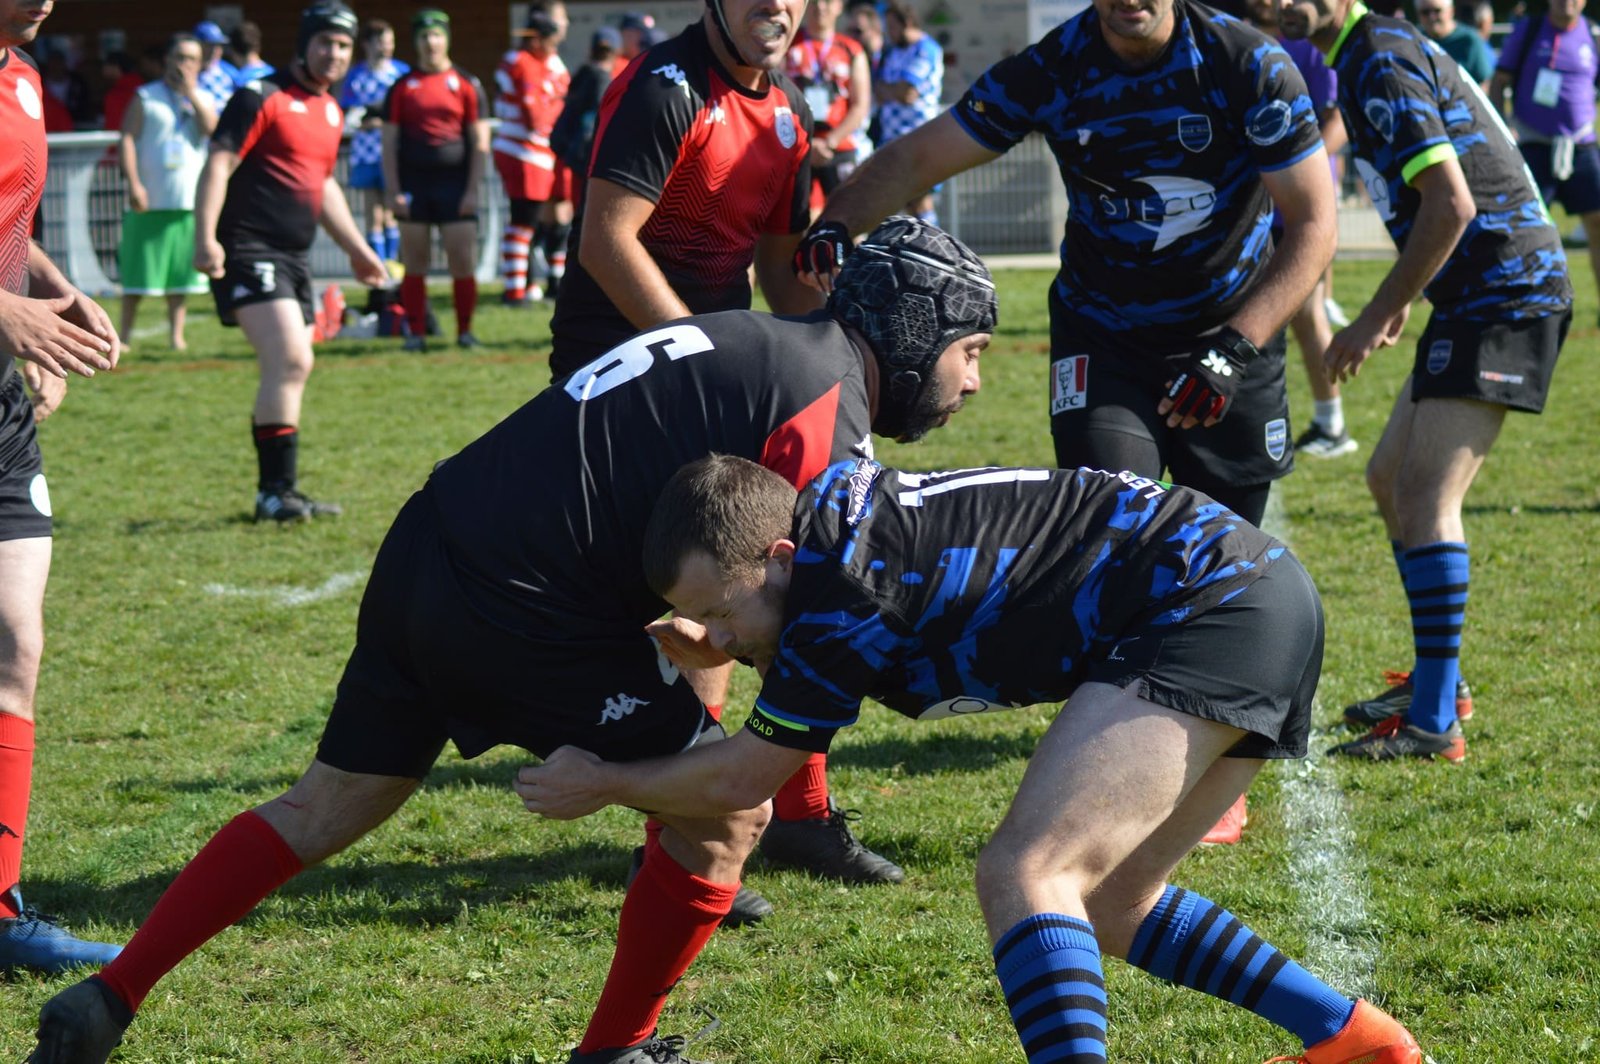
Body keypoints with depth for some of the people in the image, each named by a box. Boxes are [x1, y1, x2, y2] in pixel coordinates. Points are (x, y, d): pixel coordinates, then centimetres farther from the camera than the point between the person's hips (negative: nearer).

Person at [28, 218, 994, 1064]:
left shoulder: (749, 341, 18)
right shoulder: (830, 402, -10)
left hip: (423, 554, 9)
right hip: (517, 608, -9)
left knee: (327, 807, 21)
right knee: (728, 808, 3)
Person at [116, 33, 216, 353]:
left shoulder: (202, 99, 14)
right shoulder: (146, 97, 4)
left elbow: (213, 130, -5)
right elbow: (127, 140, -3)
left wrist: (191, 94, -7)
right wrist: (134, 183, -13)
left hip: (190, 202, 3)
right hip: (150, 201, -3)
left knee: (182, 272, 3)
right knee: (137, 273, -2)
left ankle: (176, 334, 9)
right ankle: (124, 334, 7)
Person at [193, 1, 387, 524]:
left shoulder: (332, 111, 17)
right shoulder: (261, 99, -8)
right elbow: (218, 166, -14)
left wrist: (356, 249, 33)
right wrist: (206, 238, -24)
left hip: (295, 256, 9)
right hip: (249, 251, -9)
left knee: (290, 370, 8)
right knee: (290, 360, -19)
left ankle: (276, 493, 16)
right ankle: (276, 491, -15)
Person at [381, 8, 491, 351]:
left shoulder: (467, 85, 5)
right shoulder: (402, 88, 8)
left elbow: (480, 143, 4)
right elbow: (389, 144, 8)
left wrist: (472, 190, -3)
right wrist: (393, 192, -1)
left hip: (455, 186, -1)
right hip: (414, 185, 1)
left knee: (463, 262, -3)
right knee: (414, 264, 3)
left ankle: (465, 331, 8)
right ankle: (416, 332, 10)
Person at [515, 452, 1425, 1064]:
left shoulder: (842, 586, -18)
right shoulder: (835, 513, 9)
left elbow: (741, 780, -2)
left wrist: (602, 784, 11)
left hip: (1210, 607, -10)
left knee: (1027, 876, -22)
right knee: (1106, 908, 19)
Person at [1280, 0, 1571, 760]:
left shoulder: (1382, 62, -14)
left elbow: (1451, 205, -22)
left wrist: (1378, 317, -16)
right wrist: (1402, 300, 24)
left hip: (1503, 290, -11)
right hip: (1479, 293, 11)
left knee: (1425, 494, -15)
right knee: (1391, 478, 16)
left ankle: (1433, 723, -15)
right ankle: (1440, 682, 24)